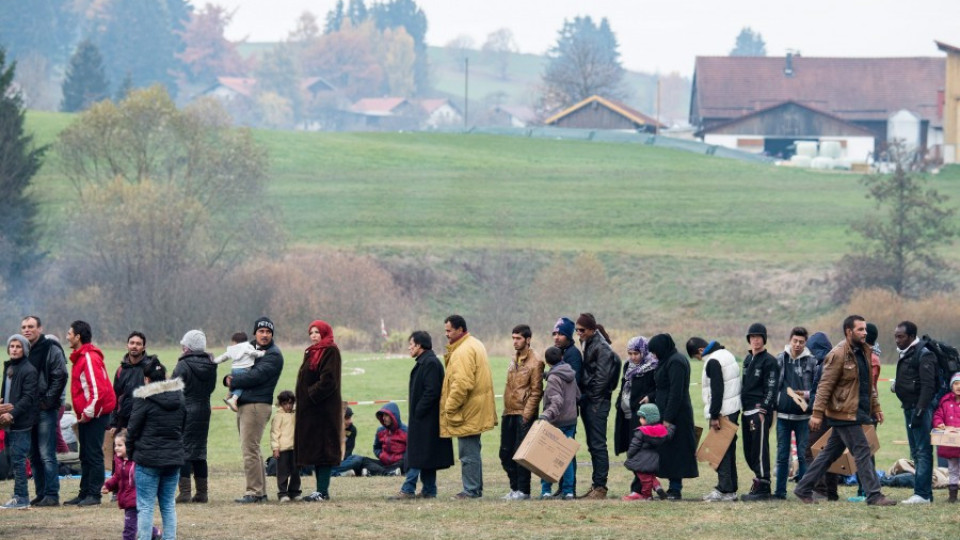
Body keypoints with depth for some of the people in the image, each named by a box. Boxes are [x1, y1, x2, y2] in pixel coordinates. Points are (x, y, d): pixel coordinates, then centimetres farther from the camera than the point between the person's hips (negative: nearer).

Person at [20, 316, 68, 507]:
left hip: (46, 409, -7)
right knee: (34, 456, 9)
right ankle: (41, 494, 14)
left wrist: (48, 401, -14)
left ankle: (52, 495, -8)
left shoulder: (51, 349, -6)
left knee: (47, 454, -9)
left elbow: (60, 376, -12)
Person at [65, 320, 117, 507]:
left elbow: (99, 389, -23)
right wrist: (82, 413, 15)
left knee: (93, 455, -7)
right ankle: (85, 493, 17)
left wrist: (88, 413, -18)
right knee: (85, 456, 12)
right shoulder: (80, 357, 15)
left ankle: (94, 495, -4)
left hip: (95, 414, -10)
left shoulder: (90, 358, -16)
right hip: (86, 414, 10)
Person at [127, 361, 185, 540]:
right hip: (174, 458, 5)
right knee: (169, 505, 11)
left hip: (148, 459, -5)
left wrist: (130, 452, 7)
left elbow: (133, 429, -6)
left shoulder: (144, 399, -10)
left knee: (145, 506, -2)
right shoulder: (179, 397, 7)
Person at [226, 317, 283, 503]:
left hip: (257, 405, -9)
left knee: (250, 449, -12)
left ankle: (254, 492, -11)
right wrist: (229, 379, -4)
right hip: (244, 404, 9)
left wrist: (233, 382, -9)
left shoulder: (273, 355, -7)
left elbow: (256, 375, -18)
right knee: (251, 449, 12)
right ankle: (260, 490, 18)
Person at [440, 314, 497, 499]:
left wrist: (450, 408, -19)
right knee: (473, 451, 16)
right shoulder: (475, 345, 15)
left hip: (467, 413, -11)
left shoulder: (463, 352, -19)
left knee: (468, 452, -6)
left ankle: (471, 490, -4)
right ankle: (476, 488, 21)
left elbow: (462, 384, -25)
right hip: (477, 412, 11)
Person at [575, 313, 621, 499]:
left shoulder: (602, 348, -12)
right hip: (588, 401, 9)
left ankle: (600, 487, -7)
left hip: (598, 402, -9)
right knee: (593, 445, 11)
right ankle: (596, 485, 14)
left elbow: (601, 378, -17)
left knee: (598, 444, -8)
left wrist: (589, 397, -13)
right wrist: (583, 396, 11)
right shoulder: (588, 345, 15)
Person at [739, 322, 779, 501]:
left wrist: (763, 409, -18)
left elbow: (771, 388, -12)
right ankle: (760, 479, 19)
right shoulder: (747, 359, 19)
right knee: (749, 451, 10)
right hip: (747, 412, 9)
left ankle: (763, 488, -7)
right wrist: (743, 406, 15)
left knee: (760, 450, -9)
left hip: (760, 411, -9)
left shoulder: (769, 361, -6)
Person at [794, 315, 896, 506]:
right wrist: (817, 413, -19)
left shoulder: (863, 352, 13)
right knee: (862, 451, -8)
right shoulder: (838, 355, -15)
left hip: (857, 412, 9)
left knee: (830, 453, 13)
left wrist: (875, 406, 18)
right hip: (844, 414, -9)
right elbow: (825, 386, -16)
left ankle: (803, 489, 21)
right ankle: (874, 496, -5)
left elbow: (868, 384, 23)